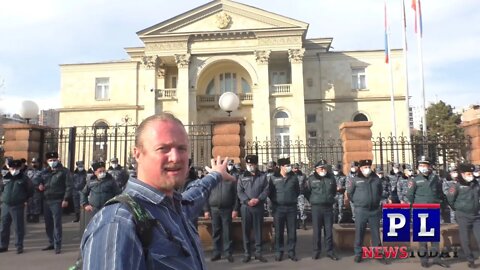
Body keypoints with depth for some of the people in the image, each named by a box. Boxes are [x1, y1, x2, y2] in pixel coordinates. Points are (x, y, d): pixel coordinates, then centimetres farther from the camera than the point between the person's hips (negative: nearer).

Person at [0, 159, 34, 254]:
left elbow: (30, 190, 4)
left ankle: (19, 246, 11)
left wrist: (24, 199, 5)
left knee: (18, 227, 1)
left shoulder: (24, 178, -4)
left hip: (18, 206, -4)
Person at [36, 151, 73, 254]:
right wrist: (39, 184, 5)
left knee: (57, 223, -7)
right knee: (48, 224, 13)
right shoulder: (45, 172, 14)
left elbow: (69, 186, -9)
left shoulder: (64, 171, -4)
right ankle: (51, 243, 26)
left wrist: (66, 199, -16)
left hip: (57, 201, -6)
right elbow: (38, 179, 30)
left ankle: (57, 246, -2)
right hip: (46, 201, 7)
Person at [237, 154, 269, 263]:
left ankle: (258, 252, 16)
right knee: (246, 230, 3)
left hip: (259, 206, 0)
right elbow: (239, 191, -1)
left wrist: (258, 199, -15)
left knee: (258, 229, 6)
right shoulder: (242, 177, 6)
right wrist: (247, 201, -15)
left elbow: (266, 190, 0)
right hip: (245, 206, 0)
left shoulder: (263, 176, 6)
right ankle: (246, 253, 12)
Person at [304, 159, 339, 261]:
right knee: (317, 231, 5)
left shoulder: (331, 178, 4)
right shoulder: (311, 179, -3)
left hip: (328, 207, 2)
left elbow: (334, 191, 19)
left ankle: (330, 251, 18)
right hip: (316, 208, -2)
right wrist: (313, 201, 7)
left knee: (329, 230, 7)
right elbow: (306, 192, 6)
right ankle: (316, 251, 16)